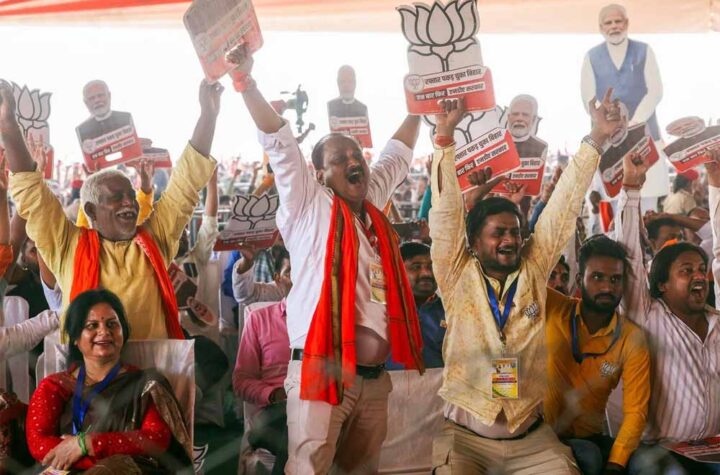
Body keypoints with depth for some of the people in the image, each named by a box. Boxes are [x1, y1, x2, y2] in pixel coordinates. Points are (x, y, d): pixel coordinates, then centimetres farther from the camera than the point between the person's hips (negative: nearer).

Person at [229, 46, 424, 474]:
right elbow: (279, 142, -7)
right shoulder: (309, 206, 1)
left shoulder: (372, 205, 16)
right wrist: (246, 82, -14)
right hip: (321, 372, -6)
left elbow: (399, 155, 30)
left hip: (375, 377, 6)